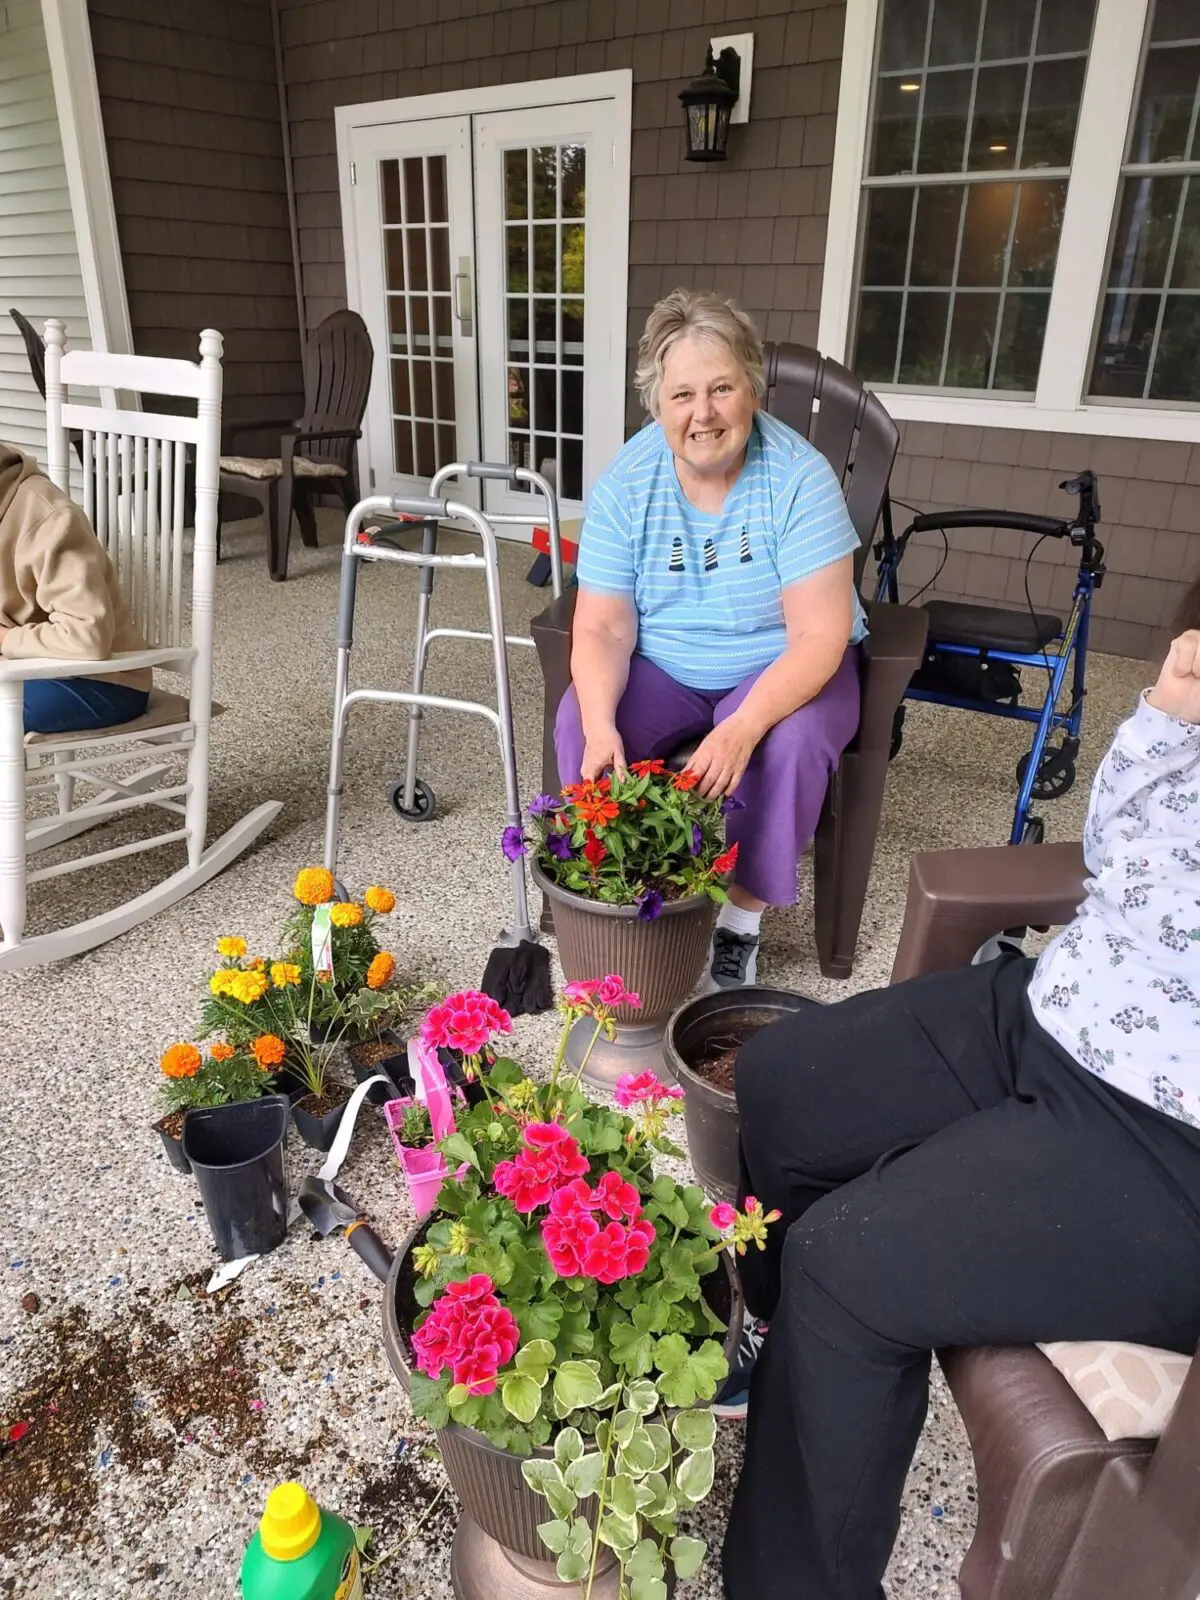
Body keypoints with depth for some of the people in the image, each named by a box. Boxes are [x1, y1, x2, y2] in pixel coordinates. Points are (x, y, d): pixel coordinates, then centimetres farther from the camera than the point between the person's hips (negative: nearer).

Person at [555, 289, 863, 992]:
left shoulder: (798, 477, -19)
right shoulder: (627, 483, -11)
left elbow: (820, 634, -24)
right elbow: (603, 626, -14)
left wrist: (743, 728, -39)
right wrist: (601, 723, -33)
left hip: (780, 670, -2)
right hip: (661, 669, 2)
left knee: (791, 745, -32)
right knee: (577, 725, -23)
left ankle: (743, 919, -10)